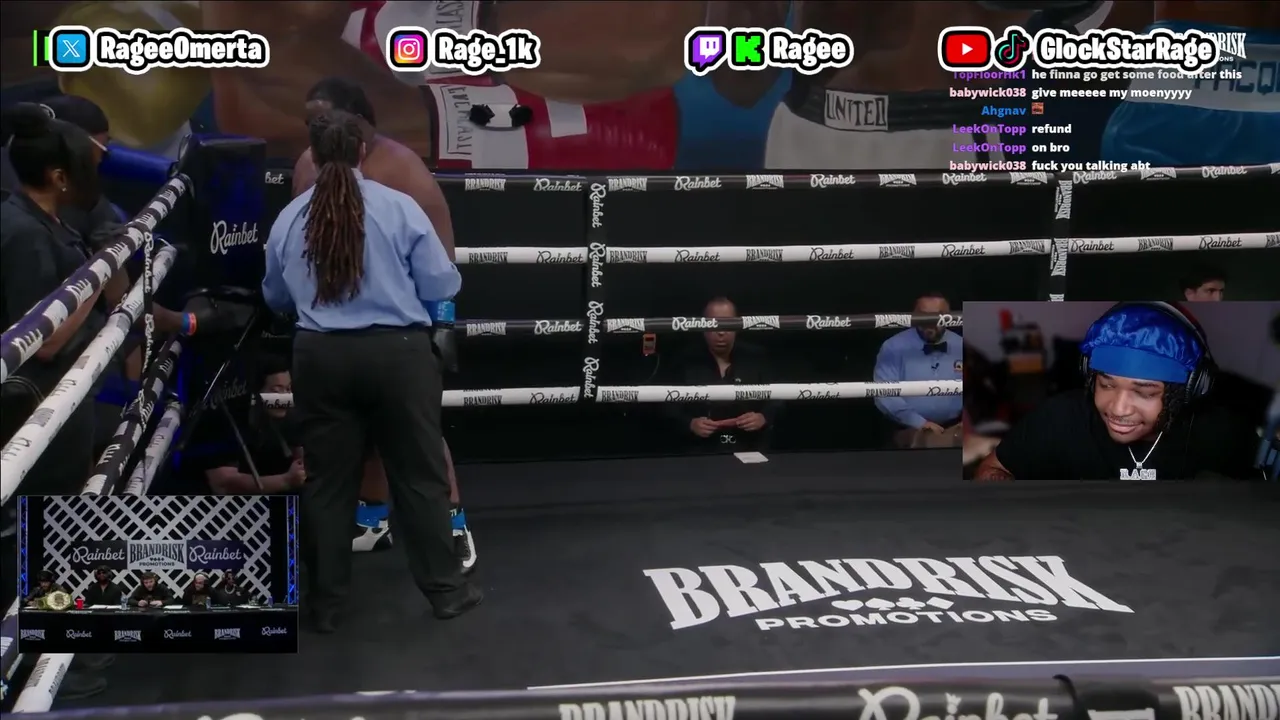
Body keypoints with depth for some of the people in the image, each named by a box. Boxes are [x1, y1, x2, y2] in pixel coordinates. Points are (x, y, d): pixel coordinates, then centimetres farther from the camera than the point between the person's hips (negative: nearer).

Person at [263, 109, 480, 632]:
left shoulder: (288, 219, 3)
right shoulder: (399, 207, -7)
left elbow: (275, 299, 16)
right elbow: (442, 287, -5)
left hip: (321, 356, 3)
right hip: (397, 353, -2)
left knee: (327, 480, 12)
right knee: (419, 475, 9)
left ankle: (325, 603, 20)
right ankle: (445, 591, 18)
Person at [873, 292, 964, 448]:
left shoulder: (961, 347, 10)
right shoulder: (893, 348, -1)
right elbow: (885, 394, -8)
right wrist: (919, 423, -16)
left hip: (955, 430, 4)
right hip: (913, 431, -4)